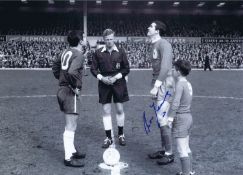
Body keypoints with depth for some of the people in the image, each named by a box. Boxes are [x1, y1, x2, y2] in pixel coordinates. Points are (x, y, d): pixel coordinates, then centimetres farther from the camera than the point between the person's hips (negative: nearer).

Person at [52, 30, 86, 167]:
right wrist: (76, 87, -18)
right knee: (71, 127, -1)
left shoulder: (65, 52, 10)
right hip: (70, 93, -9)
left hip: (62, 90, 9)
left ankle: (72, 151, 33)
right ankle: (69, 158, 7)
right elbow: (72, 72, -30)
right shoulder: (78, 54, -16)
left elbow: (55, 66, 22)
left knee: (70, 125, 20)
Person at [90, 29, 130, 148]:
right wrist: (101, 78, -11)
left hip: (118, 83, 0)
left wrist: (116, 77, -11)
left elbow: (126, 68, 1)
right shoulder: (98, 53, 0)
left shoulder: (120, 52, -1)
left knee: (120, 110, 7)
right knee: (106, 111, 3)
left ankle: (121, 135, 25)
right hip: (104, 84, 1)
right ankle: (108, 138, 14)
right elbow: (93, 69, 5)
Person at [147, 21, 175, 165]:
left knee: (162, 118, -6)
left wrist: (156, 86, -23)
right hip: (158, 84, 9)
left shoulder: (164, 44, -12)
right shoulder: (155, 45, 16)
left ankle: (169, 154, 6)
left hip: (165, 84, -9)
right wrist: (155, 85, 14)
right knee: (161, 119, 13)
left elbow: (165, 67, -21)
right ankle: (164, 150, 24)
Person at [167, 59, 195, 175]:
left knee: (182, 149, 0)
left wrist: (170, 118, -18)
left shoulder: (180, 84, -17)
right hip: (188, 116, 9)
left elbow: (175, 103, -23)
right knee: (186, 147, 19)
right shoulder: (188, 84, 10)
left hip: (181, 118, -9)